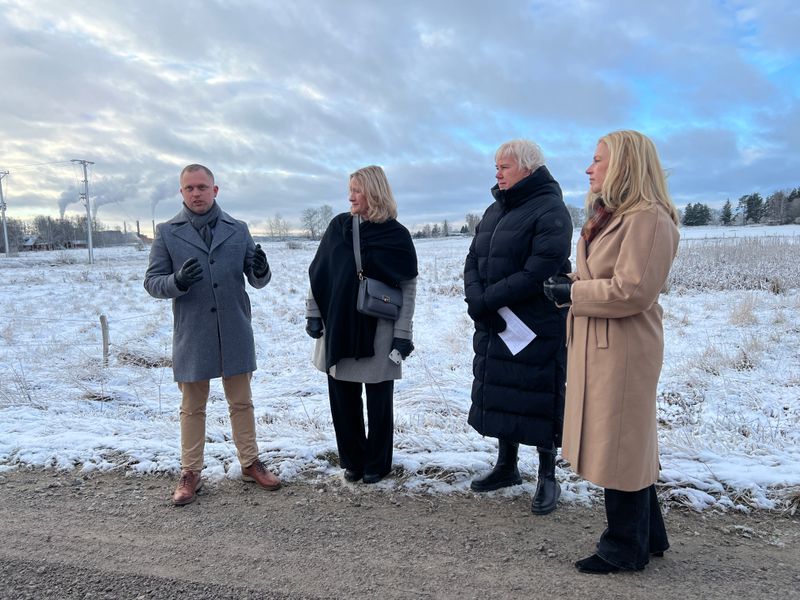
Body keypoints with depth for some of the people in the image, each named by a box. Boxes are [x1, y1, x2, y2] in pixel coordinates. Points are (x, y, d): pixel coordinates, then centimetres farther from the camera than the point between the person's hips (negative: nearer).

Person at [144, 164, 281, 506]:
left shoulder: (238, 230, 4)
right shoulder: (167, 232, 1)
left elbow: (257, 281, 5)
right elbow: (152, 282, 0)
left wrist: (261, 270, -20)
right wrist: (178, 281, -22)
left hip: (235, 332, 1)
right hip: (191, 334, -1)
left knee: (241, 402, 13)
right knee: (192, 407, 11)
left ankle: (250, 463, 29)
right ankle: (191, 473, 25)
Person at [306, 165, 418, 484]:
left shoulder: (396, 234, -5)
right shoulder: (338, 226, 4)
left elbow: (408, 285, -5)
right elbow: (317, 273, 9)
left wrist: (403, 333, -10)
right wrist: (313, 313, 4)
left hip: (377, 332, -3)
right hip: (337, 329, 3)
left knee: (378, 401, 9)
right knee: (342, 399, 11)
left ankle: (376, 463, 27)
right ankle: (352, 460, 29)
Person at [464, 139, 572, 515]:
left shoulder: (550, 211, -12)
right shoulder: (495, 209, 13)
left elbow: (537, 273, -22)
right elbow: (473, 260, 7)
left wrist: (486, 301, -18)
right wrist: (476, 300, -12)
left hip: (537, 328, -7)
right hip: (493, 325, 8)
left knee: (537, 400, 3)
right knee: (499, 394, 15)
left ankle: (548, 479, 21)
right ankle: (506, 466, 34)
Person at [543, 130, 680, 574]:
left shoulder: (649, 218, -16)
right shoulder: (609, 215, 16)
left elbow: (632, 291, -23)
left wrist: (573, 294, -14)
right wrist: (571, 284, 3)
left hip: (622, 350, -10)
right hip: (597, 347, 10)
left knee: (620, 445, 2)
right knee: (629, 443, 18)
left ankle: (625, 549, 21)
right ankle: (646, 536, 34)